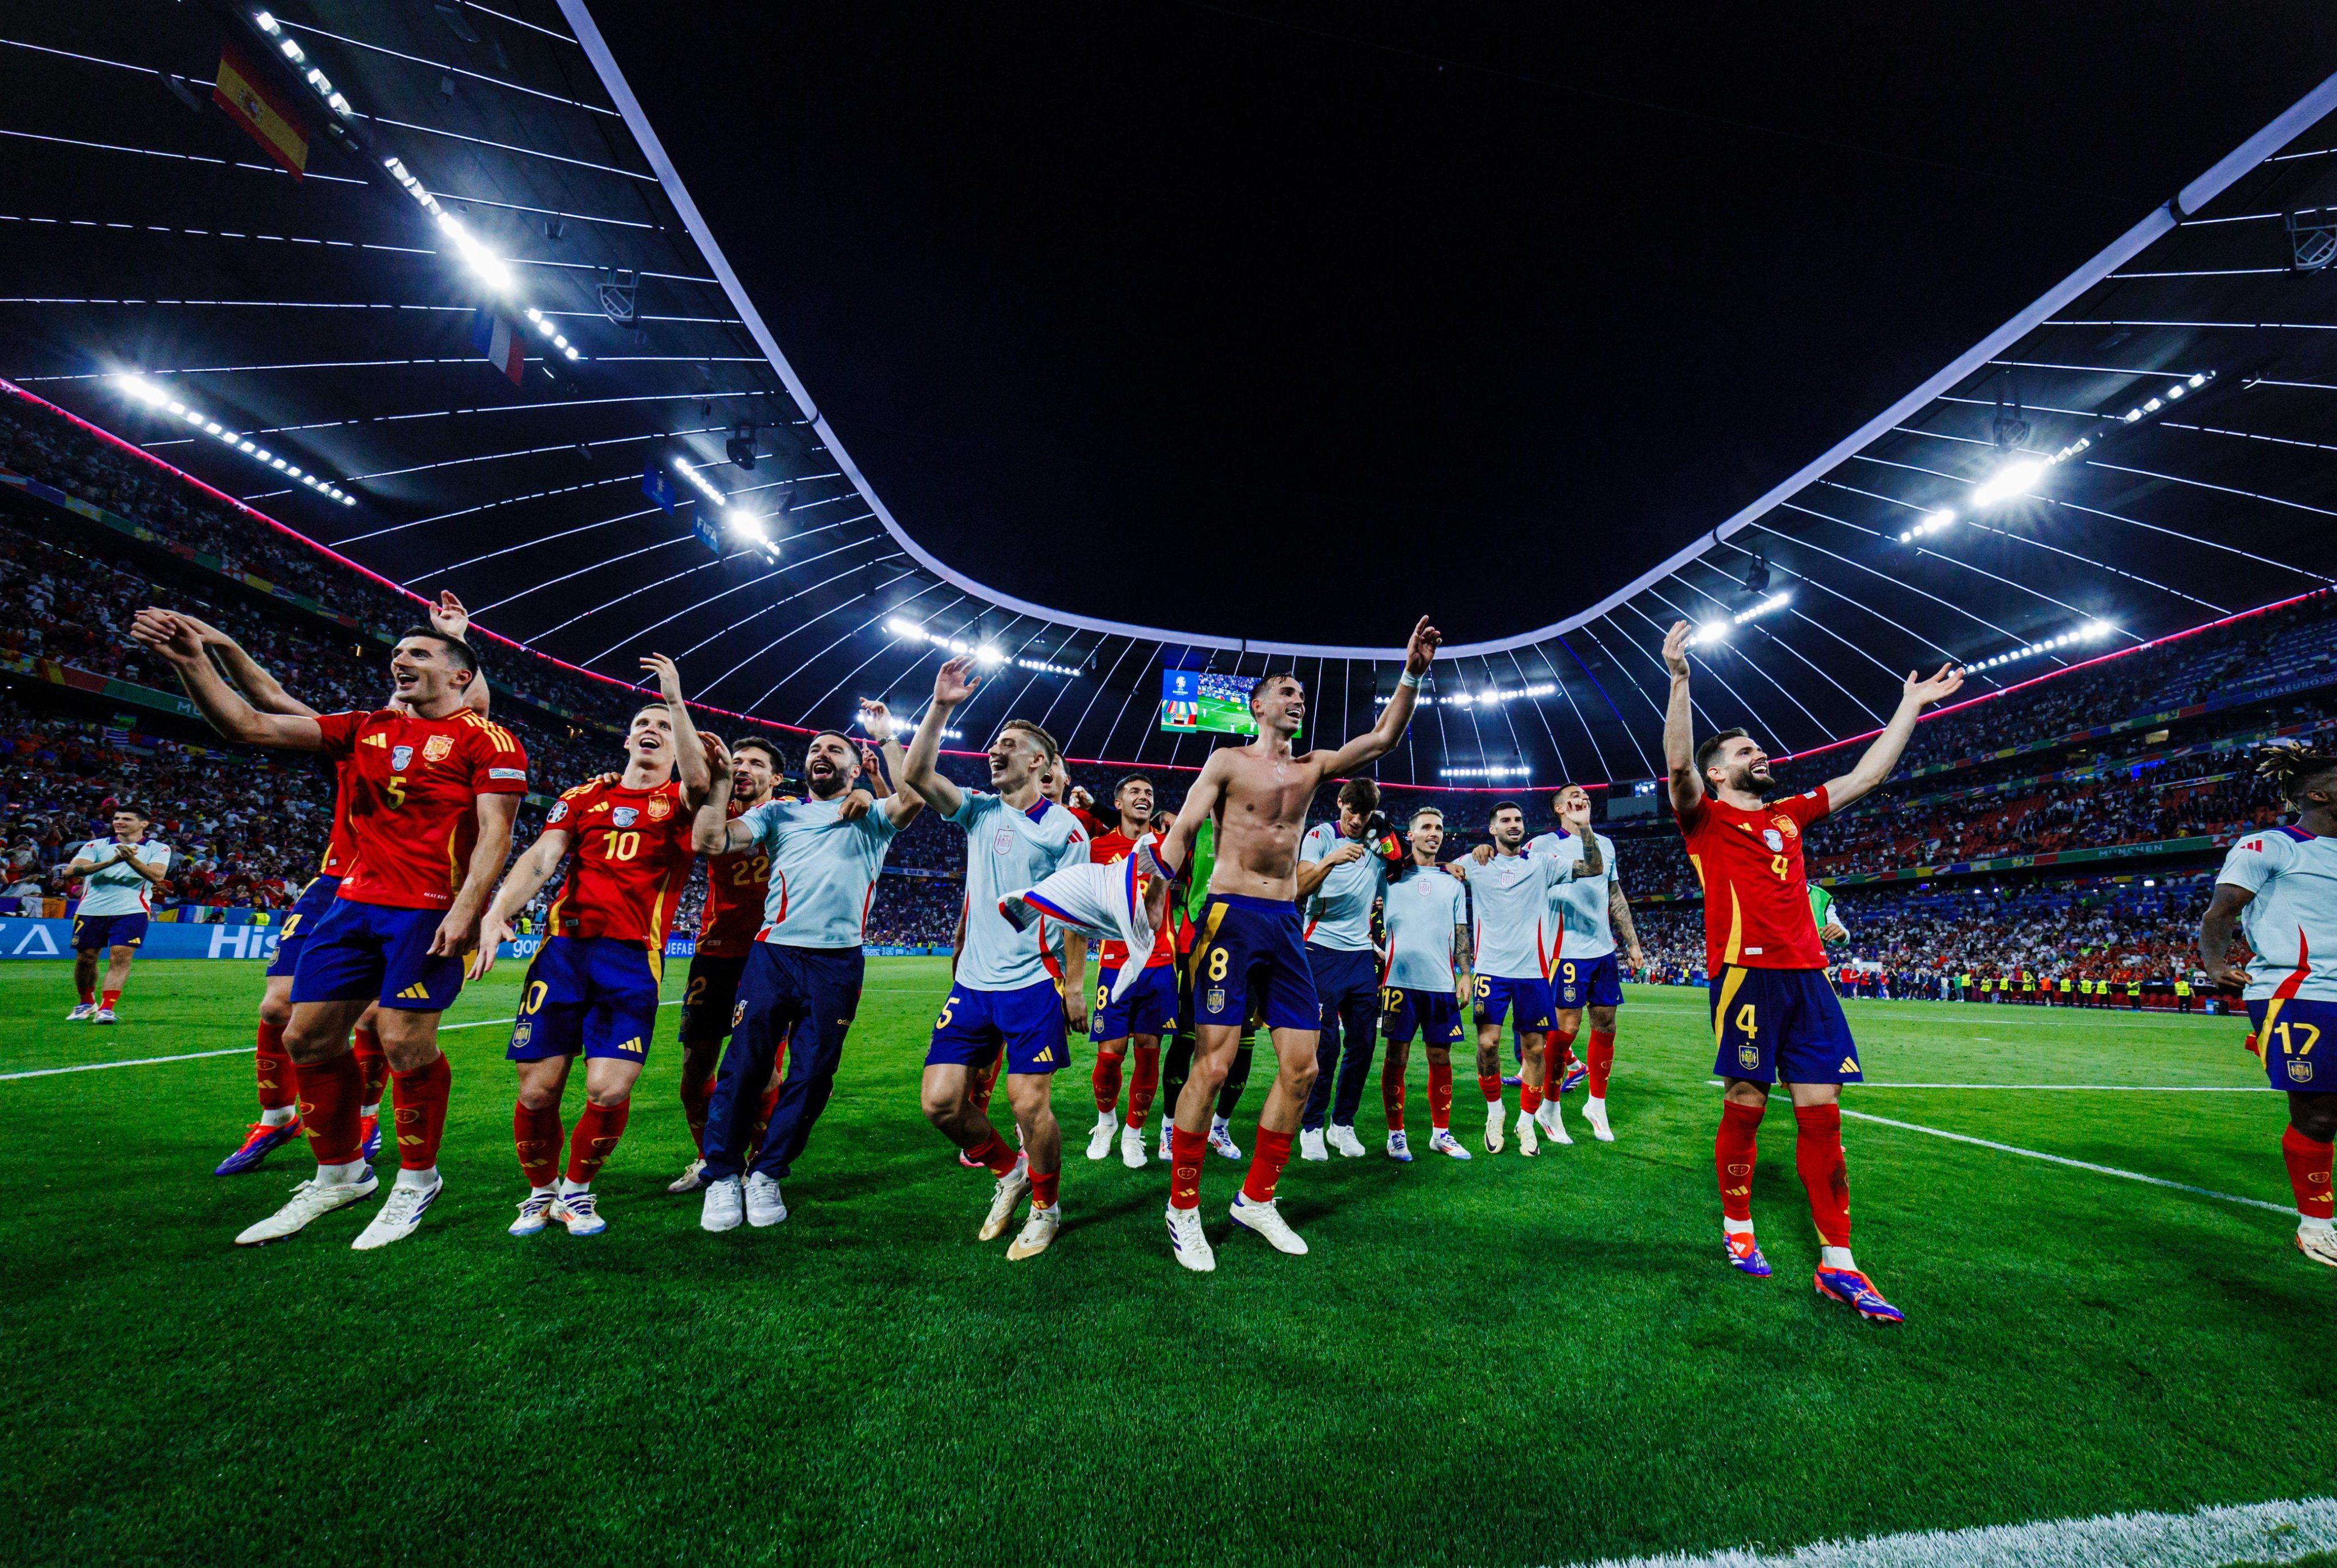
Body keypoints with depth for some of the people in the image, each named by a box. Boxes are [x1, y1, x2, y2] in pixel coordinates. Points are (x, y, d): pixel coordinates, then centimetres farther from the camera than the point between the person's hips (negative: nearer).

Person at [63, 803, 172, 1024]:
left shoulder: (158, 848, 3)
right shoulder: (96, 845, 9)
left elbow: (157, 876, -12)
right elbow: (70, 871, -7)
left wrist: (131, 859, -27)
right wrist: (112, 861, -21)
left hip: (131, 911, -3)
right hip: (91, 910, 3)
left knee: (120, 957, -14)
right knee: (85, 959, 10)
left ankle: (106, 1009, -14)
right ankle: (87, 1003, 31)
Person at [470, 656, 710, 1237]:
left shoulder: (680, 800, 9)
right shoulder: (583, 796, 18)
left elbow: (699, 780, -17)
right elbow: (542, 856, 6)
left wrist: (676, 699, -18)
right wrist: (498, 911, -11)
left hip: (633, 958, -2)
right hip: (564, 947, 2)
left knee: (609, 1091, -8)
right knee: (539, 1089, 1)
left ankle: (577, 1191, 19)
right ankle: (541, 1191, 27)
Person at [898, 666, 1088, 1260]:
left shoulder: (1064, 826, -4)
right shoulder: (980, 810, 7)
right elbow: (915, 774, -4)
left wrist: (1075, 985, -8)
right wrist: (941, 705, -10)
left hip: (1034, 984, -5)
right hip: (972, 982, 5)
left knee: (1029, 1104, -3)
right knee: (940, 1101, 3)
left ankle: (1046, 1206, 24)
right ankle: (1009, 1170, 29)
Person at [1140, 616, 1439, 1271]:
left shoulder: (1312, 768, 15)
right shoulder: (1228, 762, 3)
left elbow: (1382, 739, 7)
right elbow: (1183, 829, -5)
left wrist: (1412, 675, -4)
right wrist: (1157, 884, -21)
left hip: (1287, 924, 6)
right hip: (1231, 917, -5)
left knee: (1301, 1067, 5)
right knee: (1212, 1066, -9)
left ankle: (1257, 1199, 22)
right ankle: (1183, 1207, 10)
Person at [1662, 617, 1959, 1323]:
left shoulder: (1789, 815, 22)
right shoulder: (1706, 817, 3)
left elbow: (1867, 775, 28)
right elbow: (1679, 764, -16)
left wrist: (1912, 704, 29)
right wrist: (1680, 680, -25)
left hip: (1806, 974, 6)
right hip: (1745, 972, -6)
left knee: (1822, 1111, 4)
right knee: (1744, 1106, 1)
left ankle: (1836, 1263, 11)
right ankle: (1737, 1227, 19)